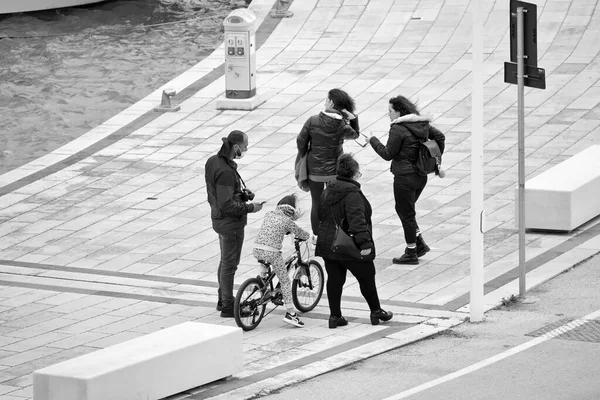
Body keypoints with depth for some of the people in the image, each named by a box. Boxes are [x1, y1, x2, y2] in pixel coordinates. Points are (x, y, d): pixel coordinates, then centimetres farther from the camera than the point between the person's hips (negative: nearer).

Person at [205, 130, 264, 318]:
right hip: (230, 223, -10)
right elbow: (227, 205, -28)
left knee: (225, 261, 23)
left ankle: (223, 299, 37)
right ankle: (227, 307, 15)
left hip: (218, 219, 10)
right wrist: (249, 208, -18)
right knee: (229, 264, 4)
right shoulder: (226, 171, -29)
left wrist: (242, 193, 3)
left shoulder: (213, 161, 0)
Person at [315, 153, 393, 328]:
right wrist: (365, 242, -28)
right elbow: (357, 220, -27)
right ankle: (376, 312, 22)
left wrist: (322, 236, 27)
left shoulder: (327, 192, 7)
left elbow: (321, 215, 17)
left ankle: (335, 316, 12)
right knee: (366, 278, 10)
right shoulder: (352, 194, -20)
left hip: (327, 245, 7)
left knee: (334, 280, 12)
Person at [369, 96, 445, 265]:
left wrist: (373, 141, -1)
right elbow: (440, 136, 13)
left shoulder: (398, 129, -19)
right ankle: (419, 243, 21)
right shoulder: (422, 123, 6)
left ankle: (411, 254, 12)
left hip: (405, 177, -8)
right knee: (405, 209, 23)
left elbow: (388, 154, -15)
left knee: (406, 213, 4)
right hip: (421, 175, 8)